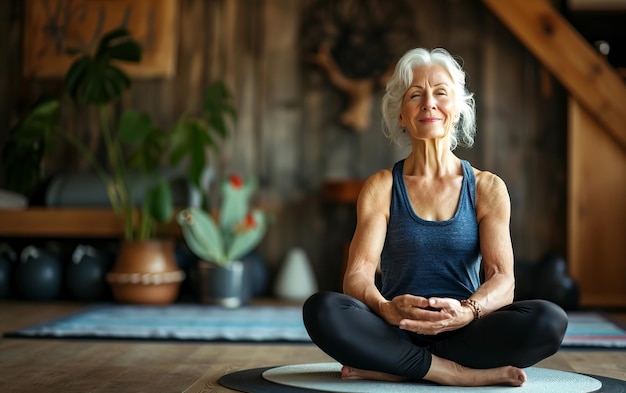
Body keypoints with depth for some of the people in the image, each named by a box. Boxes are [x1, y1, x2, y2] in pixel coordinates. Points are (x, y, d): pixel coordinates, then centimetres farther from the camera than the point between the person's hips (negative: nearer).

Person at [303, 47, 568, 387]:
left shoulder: (487, 189, 7)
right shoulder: (381, 188, 6)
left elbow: (503, 279, -5)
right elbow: (357, 275, -6)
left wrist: (467, 311, -29)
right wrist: (386, 308, -30)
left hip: (464, 333, 1)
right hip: (396, 333, -1)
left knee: (550, 320, -29)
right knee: (322, 309, -31)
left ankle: (388, 368, -20)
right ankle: (462, 375, -25)